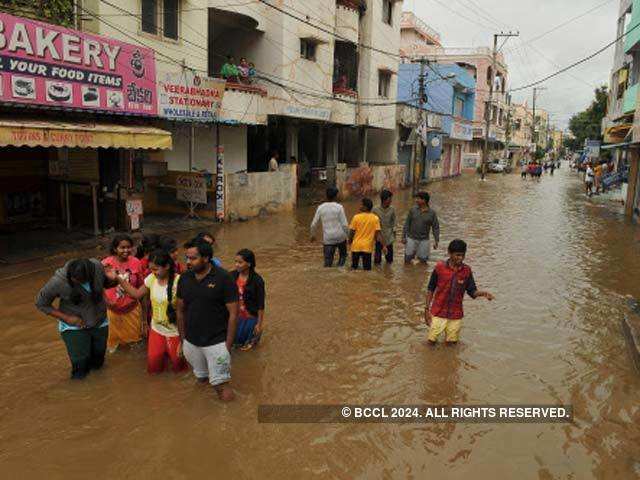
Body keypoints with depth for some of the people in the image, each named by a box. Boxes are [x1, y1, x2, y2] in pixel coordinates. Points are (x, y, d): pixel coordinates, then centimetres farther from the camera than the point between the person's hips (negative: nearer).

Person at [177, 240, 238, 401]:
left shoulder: (224, 278, -15)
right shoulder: (184, 278, -1)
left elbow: (233, 314, -13)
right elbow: (180, 310, 10)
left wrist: (228, 346, -14)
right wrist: (182, 340, 10)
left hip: (217, 342, -4)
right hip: (191, 342, 5)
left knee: (221, 385, 1)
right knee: (201, 379, 19)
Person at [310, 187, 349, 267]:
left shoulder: (320, 208, -1)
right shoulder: (339, 207, -8)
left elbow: (314, 224, 5)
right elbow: (344, 224, -8)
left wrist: (312, 235, 21)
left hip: (328, 239, 1)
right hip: (340, 237, -1)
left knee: (328, 261, 6)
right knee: (343, 255, 23)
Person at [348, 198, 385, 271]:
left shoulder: (356, 217, -7)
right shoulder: (375, 218, -6)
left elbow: (351, 232, -3)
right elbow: (379, 233, -10)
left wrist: (349, 241, 14)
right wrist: (384, 246, -6)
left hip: (356, 246, 0)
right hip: (367, 247, 0)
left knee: (354, 267, 15)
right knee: (367, 269, 8)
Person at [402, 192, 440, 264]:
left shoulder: (432, 213, -7)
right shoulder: (413, 209, -6)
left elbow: (436, 227, -2)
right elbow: (407, 223, 0)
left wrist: (436, 241, -6)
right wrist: (404, 236, -2)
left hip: (424, 240, 0)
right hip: (411, 238, 0)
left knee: (423, 260, 7)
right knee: (407, 260, 5)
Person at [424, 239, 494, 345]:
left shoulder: (467, 270, -4)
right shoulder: (440, 267, -10)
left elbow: (472, 291, -1)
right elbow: (430, 289, -2)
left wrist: (483, 293, -22)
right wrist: (427, 308, -3)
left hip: (456, 314, 2)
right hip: (438, 312, -2)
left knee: (451, 343, 9)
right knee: (432, 341, 2)